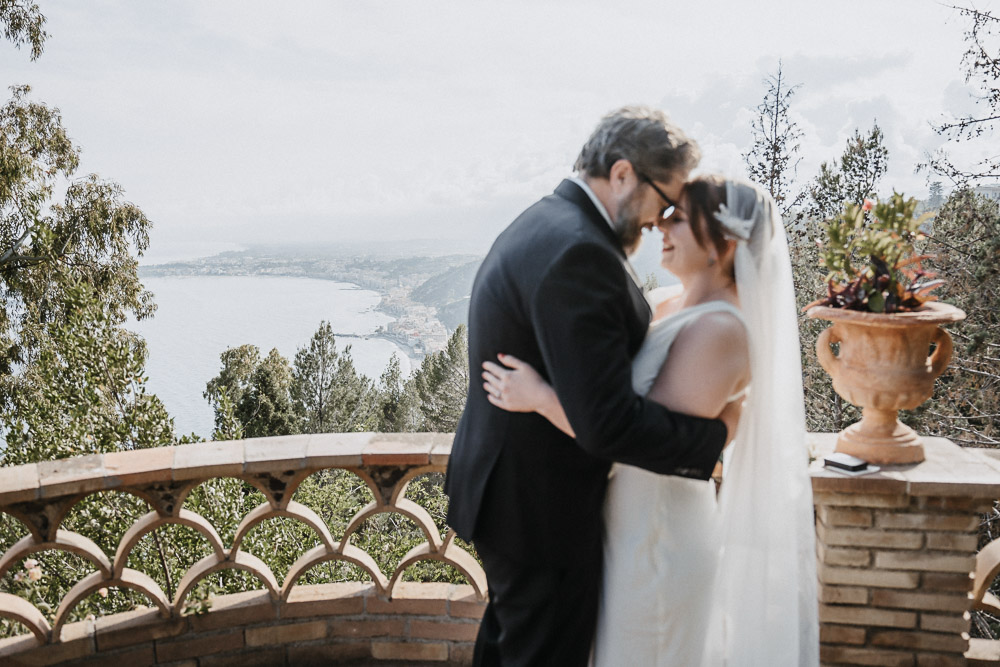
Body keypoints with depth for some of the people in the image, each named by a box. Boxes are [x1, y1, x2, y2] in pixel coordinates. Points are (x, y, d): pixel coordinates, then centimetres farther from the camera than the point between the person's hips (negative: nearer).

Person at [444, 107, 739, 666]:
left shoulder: (545, 223, 6)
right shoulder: (577, 252, -28)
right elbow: (608, 422, -30)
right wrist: (713, 436, -17)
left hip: (506, 487, 10)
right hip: (540, 507, -10)